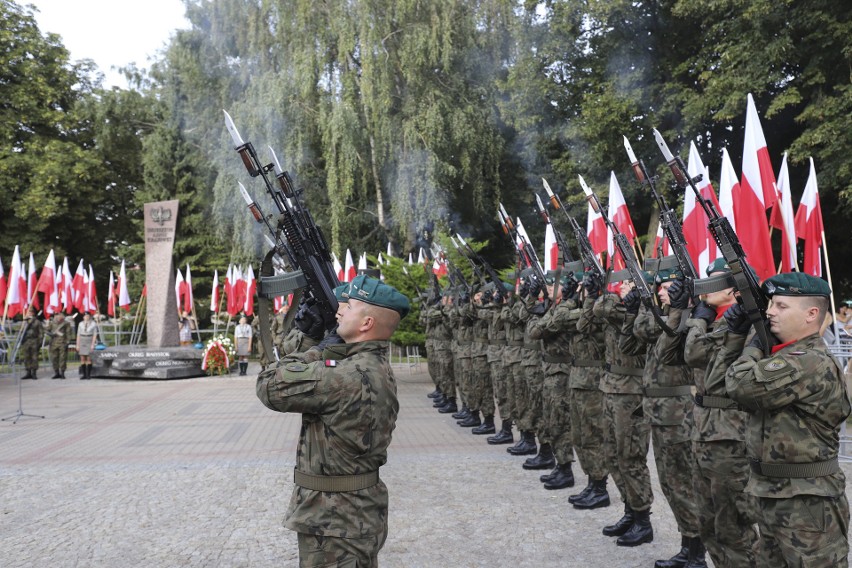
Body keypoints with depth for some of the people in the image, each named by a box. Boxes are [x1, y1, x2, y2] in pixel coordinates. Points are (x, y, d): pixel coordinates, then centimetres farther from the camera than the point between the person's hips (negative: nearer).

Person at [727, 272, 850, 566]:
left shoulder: (811, 362, -23)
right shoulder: (785, 354, 9)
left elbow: (740, 384, -29)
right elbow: (752, 397, 9)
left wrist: (755, 345, -10)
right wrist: (762, 344, -1)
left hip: (806, 503, -10)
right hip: (770, 492, 10)